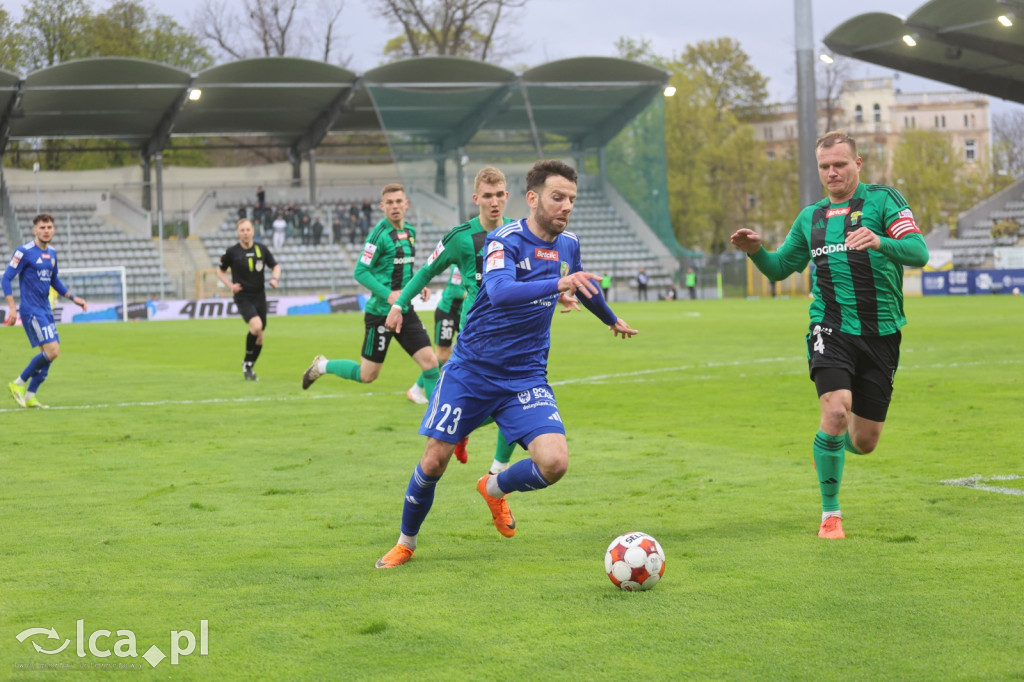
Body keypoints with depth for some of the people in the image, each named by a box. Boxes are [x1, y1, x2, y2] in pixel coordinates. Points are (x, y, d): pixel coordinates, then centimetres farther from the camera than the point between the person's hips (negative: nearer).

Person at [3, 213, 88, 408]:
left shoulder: (52, 253, 12)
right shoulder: (24, 252, -11)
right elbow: (6, 278, -11)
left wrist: (73, 297, 19)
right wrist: (12, 308, -18)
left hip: (45, 310, 8)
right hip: (31, 310, -8)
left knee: (49, 353, 5)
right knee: (52, 351, -16)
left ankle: (29, 396, 15)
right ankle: (19, 383, 1)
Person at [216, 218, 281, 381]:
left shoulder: (261, 249, 2)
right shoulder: (232, 252, -4)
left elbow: (275, 266, 15)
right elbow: (220, 270, 10)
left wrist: (275, 279, -6)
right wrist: (230, 285, -6)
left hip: (259, 296, 4)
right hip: (243, 297, -4)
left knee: (259, 337, 6)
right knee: (256, 326, -27)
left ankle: (249, 368, 27)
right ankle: (247, 364, -9)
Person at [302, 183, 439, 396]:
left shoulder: (410, 232, 9)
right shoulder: (380, 234, -14)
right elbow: (360, 272, -17)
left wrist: (418, 287, 5)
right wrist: (387, 294, -26)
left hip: (405, 310, 6)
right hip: (380, 312, -6)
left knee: (430, 363, -5)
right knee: (367, 375, 2)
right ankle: (322, 366, 26)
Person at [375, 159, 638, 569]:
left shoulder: (568, 245, 3)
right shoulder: (506, 240, -16)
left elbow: (582, 285, 27)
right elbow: (499, 291, -36)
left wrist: (612, 320, 43)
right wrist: (556, 284, -50)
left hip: (526, 378, 4)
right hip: (471, 372, -4)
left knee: (555, 462, -16)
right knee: (435, 460, 1)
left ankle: (495, 489, 16)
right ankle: (405, 543, 25)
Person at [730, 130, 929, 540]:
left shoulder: (882, 200, -1)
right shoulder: (810, 217, 12)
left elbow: (919, 253, -13)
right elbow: (779, 268, 21)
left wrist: (880, 242, -33)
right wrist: (755, 251, -1)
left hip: (881, 333, -1)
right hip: (831, 330, 1)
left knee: (865, 441, 3)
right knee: (836, 411, -23)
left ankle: (830, 445, 42)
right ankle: (830, 513, -7)